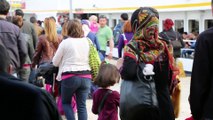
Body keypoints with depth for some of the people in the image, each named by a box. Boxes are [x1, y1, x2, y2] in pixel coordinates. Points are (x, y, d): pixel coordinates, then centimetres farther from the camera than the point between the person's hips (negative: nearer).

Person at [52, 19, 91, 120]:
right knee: (82, 105, 8)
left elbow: (55, 62, 5)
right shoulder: (86, 41, 7)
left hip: (70, 77, -3)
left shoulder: (65, 42, -4)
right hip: (85, 76, 3)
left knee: (65, 102, 17)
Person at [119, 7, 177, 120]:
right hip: (163, 102, 2)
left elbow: (128, 72, -29)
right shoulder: (164, 46, -4)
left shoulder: (133, 47, -14)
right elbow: (171, 75, 2)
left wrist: (120, 68, -9)